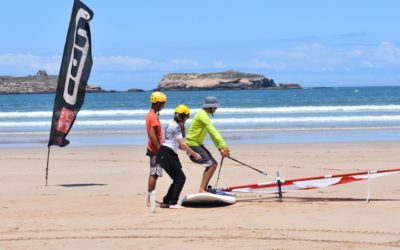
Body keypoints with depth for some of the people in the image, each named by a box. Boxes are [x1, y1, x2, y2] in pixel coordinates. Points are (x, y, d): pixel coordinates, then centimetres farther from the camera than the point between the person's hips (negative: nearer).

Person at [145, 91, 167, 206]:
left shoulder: (150, 115, 14)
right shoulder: (154, 117, -17)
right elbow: (152, 135, -23)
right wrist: (159, 149, -21)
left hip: (152, 148, 10)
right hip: (155, 149, -10)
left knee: (153, 174, 12)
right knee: (154, 174, -8)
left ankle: (150, 199, 16)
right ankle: (150, 200, -7)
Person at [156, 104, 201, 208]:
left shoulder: (171, 125, 16)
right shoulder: (176, 127, -14)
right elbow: (182, 144, -17)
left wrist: (187, 150, 18)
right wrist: (194, 154, -10)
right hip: (166, 155, -10)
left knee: (178, 179, 13)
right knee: (180, 178, -6)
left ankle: (166, 202, 16)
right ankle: (173, 203, -6)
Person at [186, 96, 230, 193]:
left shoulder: (205, 115, 14)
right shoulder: (202, 115, -19)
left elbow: (212, 132, 15)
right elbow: (213, 131, -28)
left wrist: (220, 148, 8)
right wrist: (223, 145, -33)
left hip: (198, 144, 10)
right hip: (193, 144, -10)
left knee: (214, 164, 10)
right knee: (210, 165, -16)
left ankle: (204, 188, 13)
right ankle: (201, 190, -17)